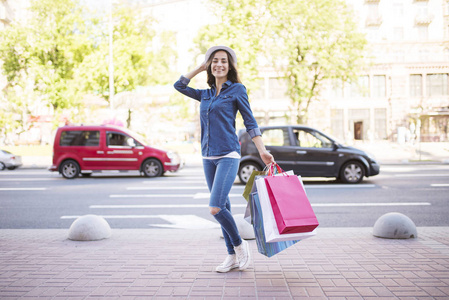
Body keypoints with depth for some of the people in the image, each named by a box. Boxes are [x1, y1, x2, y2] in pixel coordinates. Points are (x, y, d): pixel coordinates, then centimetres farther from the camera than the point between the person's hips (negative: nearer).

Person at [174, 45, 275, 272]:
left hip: (228, 156, -6)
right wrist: (201, 67, 19)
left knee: (216, 208, -16)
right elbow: (179, 85, 23)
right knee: (222, 207, 9)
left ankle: (239, 244, 7)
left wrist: (262, 151, -9)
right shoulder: (205, 95, 14)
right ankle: (233, 256, 17)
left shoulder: (237, 89, 0)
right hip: (208, 157, 6)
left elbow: (250, 122, -2)